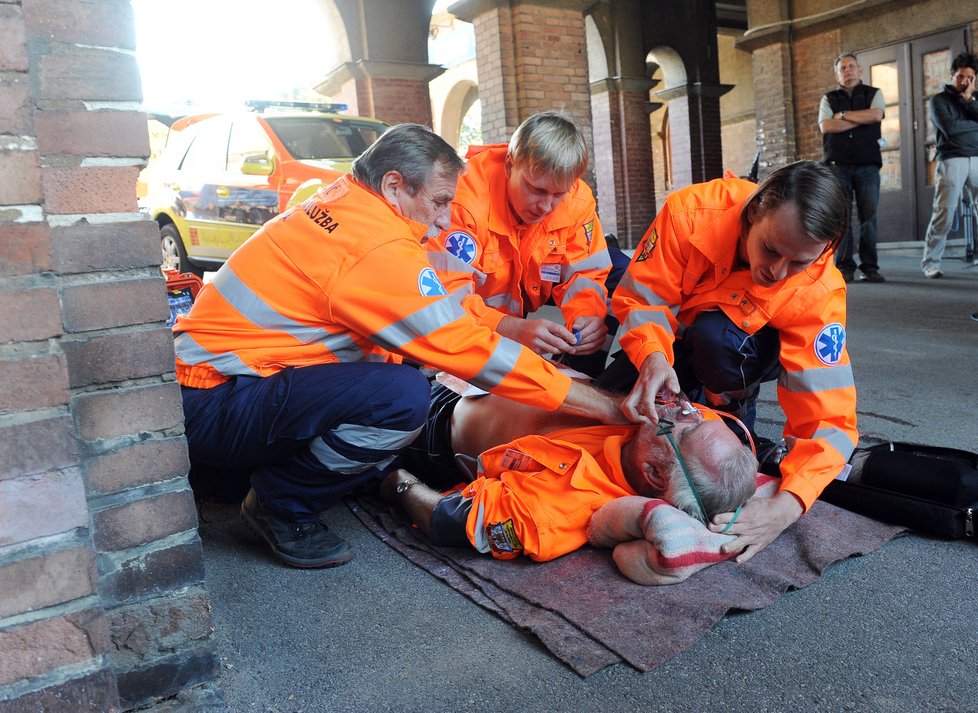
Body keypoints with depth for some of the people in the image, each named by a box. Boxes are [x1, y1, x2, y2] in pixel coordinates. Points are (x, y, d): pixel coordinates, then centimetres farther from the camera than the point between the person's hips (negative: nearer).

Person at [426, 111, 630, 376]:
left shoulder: (578, 200, -19)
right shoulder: (467, 198, -34)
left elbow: (582, 273, -11)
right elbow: (448, 290, -39)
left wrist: (587, 314, -34)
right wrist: (514, 329, -53)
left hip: (528, 305, 4)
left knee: (618, 266, -8)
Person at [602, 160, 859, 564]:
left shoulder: (820, 294, -33)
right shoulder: (693, 211, -34)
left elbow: (828, 416, -35)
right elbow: (642, 298, -24)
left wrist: (787, 505, -51)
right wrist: (654, 356, -47)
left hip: (742, 349, -1)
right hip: (669, 336, 2)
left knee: (716, 337, -37)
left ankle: (734, 406, -4)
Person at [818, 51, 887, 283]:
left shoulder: (873, 94, 15)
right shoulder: (829, 99, 16)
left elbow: (876, 115, -6)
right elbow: (825, 126, -3)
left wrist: (843, 115, -2)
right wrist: (862, 120, -3)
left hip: (867, 164, 0)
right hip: (838, 164, 0)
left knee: (868, 215, -4)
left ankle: (869, 267, -1)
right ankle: (844, 267, -2)